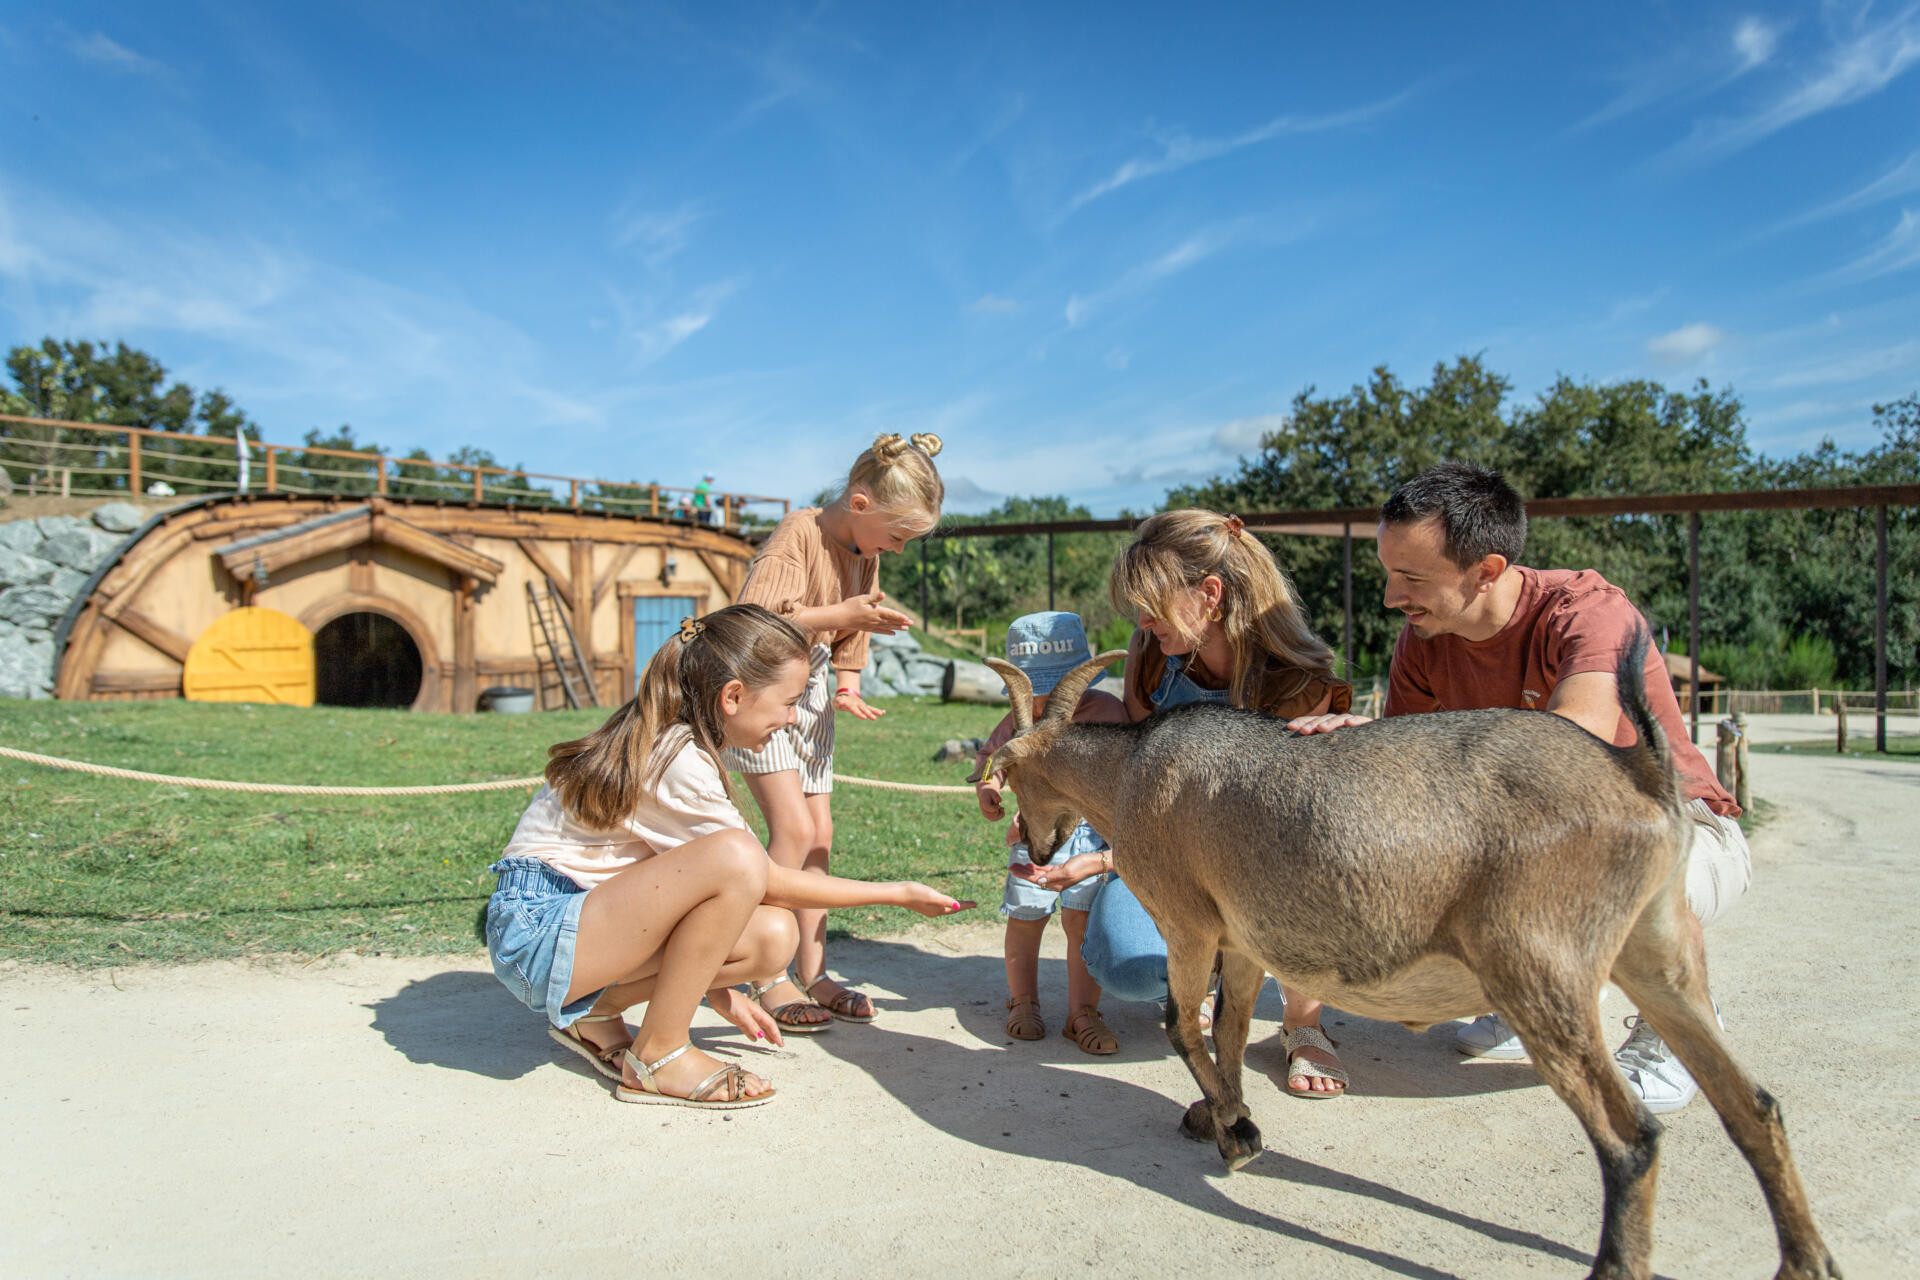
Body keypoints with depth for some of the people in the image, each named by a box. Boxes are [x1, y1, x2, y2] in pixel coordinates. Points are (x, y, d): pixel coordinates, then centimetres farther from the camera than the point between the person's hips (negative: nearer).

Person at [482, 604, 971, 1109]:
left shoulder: (665, 738, 6)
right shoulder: (680, 763, -22)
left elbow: (676, 878, 13)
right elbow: (772, 882, -12)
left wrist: (718, 991, 12)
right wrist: (899, 893, -4)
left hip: (596, 920, 9)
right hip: (536, 930, -9)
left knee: (773, 935, -8)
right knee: (734, 856, -30)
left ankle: (594, 1013, 8)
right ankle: (658, 1057, -13)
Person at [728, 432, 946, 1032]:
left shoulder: (866, 551, 4)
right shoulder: (799, 534, -22)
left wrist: (848, 686, -3)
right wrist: (843, 614, -33)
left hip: (811, 689, 8)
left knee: (820, 835, 6)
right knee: (794, 828, -16)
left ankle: (812, 972, 14)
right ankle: (769, 979, -6)